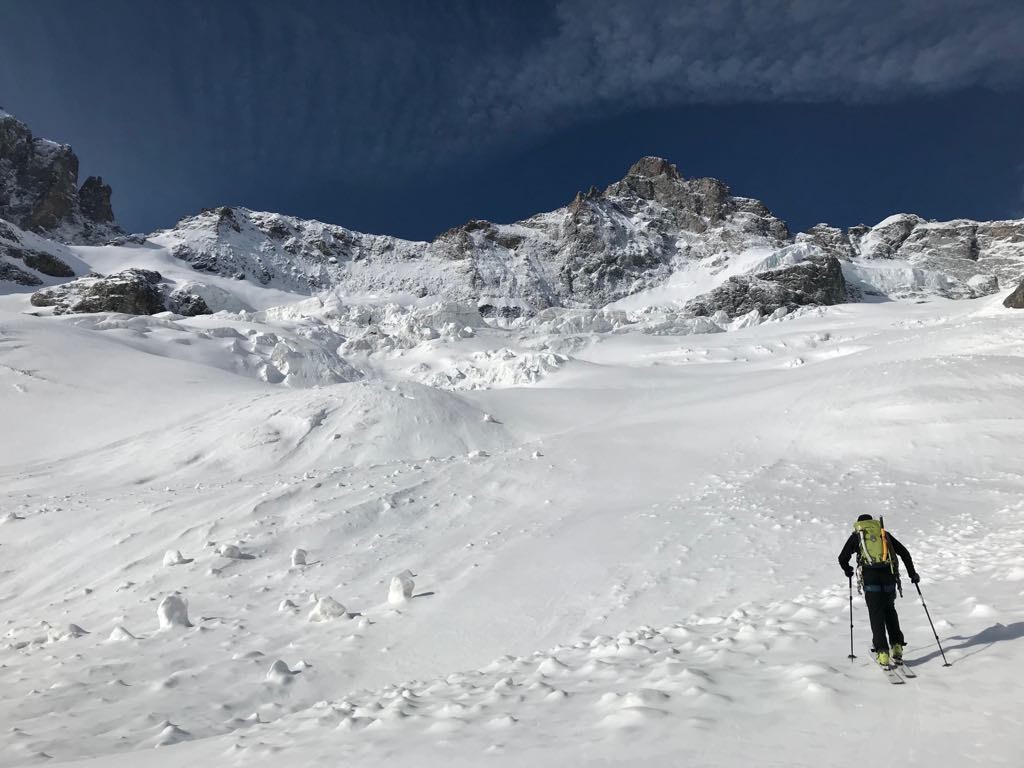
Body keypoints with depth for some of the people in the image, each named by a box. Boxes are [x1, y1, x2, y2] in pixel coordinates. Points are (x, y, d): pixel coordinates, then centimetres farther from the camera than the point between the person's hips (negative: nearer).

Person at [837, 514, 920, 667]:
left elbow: (842, 558, 12)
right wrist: (912, 573, 25)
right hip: (888, 575, 2)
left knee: (876, 614, 2)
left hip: (870, 576, -2)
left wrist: (847, 571, 31)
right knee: (890, 611, 19)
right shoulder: (884, 533, 24)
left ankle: (882, 653, -5)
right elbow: (904, 552, 18)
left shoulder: (856, 535, 17)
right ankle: (897, 646, 11)